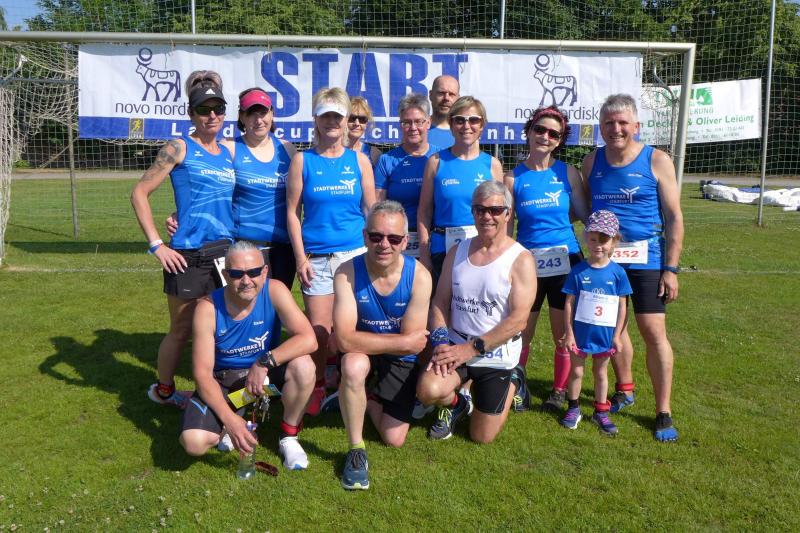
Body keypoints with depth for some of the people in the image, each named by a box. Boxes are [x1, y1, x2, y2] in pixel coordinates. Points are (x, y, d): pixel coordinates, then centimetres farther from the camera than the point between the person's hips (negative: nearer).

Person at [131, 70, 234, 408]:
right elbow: (140, 193, -7)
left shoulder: (229, 154, 11)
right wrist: (157, 246, -11)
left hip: (225, 252, 5)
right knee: (182, 330, 9)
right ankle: (163, 391, 32)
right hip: (188, 255, -5)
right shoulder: (180, 148, -5)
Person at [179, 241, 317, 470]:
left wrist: (265, 362, -35)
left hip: (265, 374, 1)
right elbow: (202, 374, -19)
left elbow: (308, 339, -26)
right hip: (223, 380, 0)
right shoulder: (208, 308, -20)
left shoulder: (274, 291, -18)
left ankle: (288, 436, -4)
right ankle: (238, 422, 12)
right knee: (194, 442, -24)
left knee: (303, 367, -32)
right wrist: (229, 419, -30)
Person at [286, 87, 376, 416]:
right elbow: (292, 212, 3)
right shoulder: (303, 160, 5)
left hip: (355, 254, 1)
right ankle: (316, 388, 20)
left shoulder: (359, 160, 8)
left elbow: (371, 211, 10)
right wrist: (300, 256, -4)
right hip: (316, 258, 0)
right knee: (318, 330, 0)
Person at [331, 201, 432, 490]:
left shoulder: (419, 276, -23)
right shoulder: (348, 273, -24)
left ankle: (367, 396, 31)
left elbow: (414, 344, -20)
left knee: (394, 439, -1)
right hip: (361, 354, -1)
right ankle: (356, 450, -16)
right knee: (354, 366, -38)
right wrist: (402, 341, -31)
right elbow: (344, 339, -33)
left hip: (401, 361, 1)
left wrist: (367, 340, -22)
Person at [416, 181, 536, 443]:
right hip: (455, 346, 3)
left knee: (482, 437, 7)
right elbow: (440, 302, 4)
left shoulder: (521, 259, -11)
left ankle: (512, 381, 34)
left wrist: (472, 349, -21)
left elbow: (518, 320, -17)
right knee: (428, 390, -28)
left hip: (496, 356, -2)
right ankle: (455, 404, 10)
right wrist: (440, 341, -14)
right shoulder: (457, 251, 5)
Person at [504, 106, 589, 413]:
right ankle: (518, 387, 28)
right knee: (522, 333, 6)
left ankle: (559, 391, 30)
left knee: (565, 335, 10)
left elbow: (585, 214, 6)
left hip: (565, 261, 1)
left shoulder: (568, 172, 2)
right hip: (528, 263, 0)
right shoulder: (513, 178, 0)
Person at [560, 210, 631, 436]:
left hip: (605, 333, 1)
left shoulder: (617, 272, -7)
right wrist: (569, 333, -6)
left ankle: (601, 412, 30)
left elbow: (622, 306, -1)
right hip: (580, 332, -1)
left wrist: (617, 335, -2)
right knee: (576, 371, 11)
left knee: (601, 372, 16)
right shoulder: (578, 271, -10)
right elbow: (569, 303, -6)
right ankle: (574, 408, 29)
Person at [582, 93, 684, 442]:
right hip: (604, 259, 4)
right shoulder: (592, 162, 5)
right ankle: (625, 389, 35)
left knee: (653, 331, -5)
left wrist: (670, 269, -9)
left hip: (645, 258, -3)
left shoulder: (657, 161, -5)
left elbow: (674, 219, -4)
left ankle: (663, 413, 7)